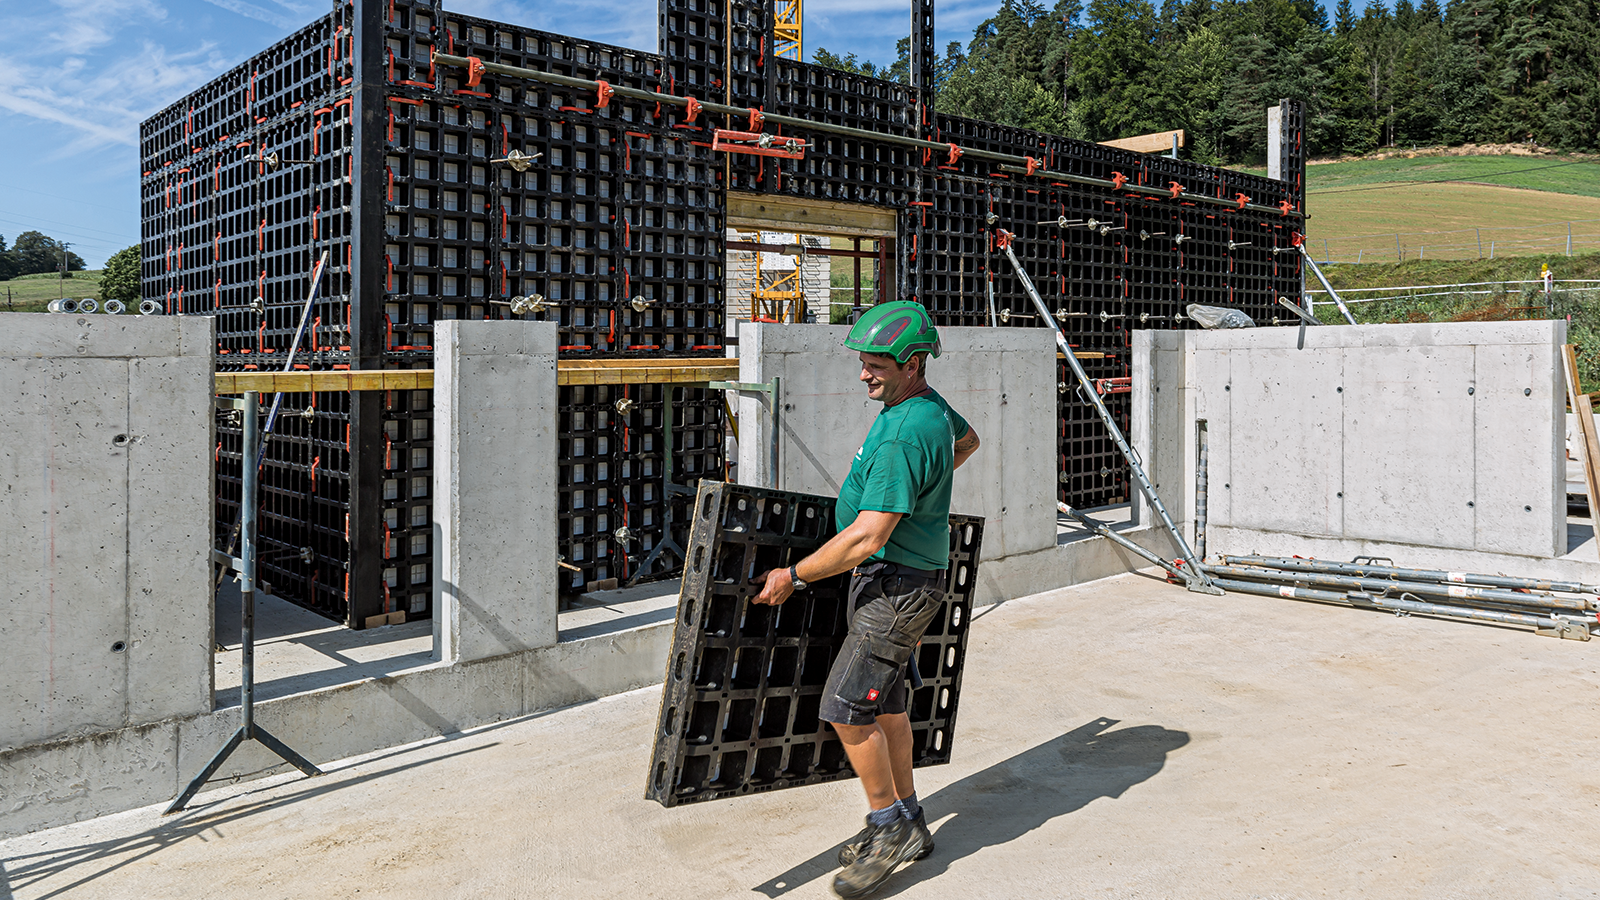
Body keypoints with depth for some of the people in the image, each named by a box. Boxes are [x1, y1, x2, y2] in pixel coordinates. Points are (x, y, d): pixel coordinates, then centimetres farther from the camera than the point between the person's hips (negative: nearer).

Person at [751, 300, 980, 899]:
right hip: (897, 580, 11)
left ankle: (888, 825, 9)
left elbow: (867, 538, -28)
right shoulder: (930, 406, 6)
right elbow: (968, 440, 31)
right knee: (884, 705, 16)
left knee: (846, 710, -7)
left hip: (895, 585, -11)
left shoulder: (902, 434, -25)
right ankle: (907, 826, 29)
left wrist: (793, 577, -19)